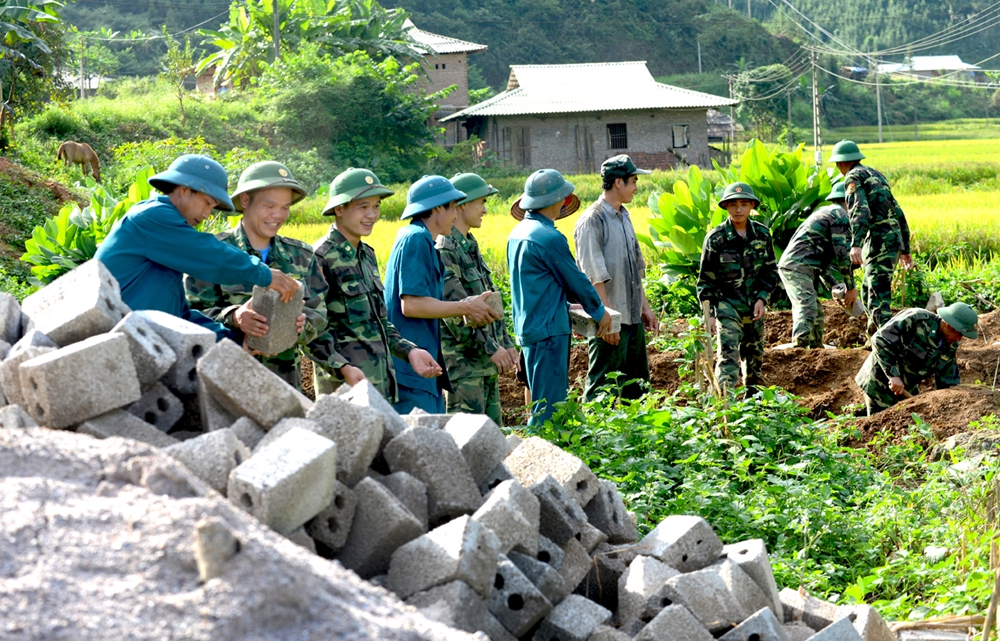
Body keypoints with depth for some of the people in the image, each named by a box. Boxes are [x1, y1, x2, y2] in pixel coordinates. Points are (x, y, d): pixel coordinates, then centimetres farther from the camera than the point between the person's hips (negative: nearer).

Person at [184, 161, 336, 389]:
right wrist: (233, 318, -26)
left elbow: (319, 313, 9)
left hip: (285, 378, 4)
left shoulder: (301, 257, 13)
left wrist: (303, 323, -15)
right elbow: (194, 313, -6)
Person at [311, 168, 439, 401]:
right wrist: (342, 368, -27)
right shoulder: (321, 257, -12)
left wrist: (409, 350, 11)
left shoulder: (367, 254, 14)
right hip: (347, 382, -8)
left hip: (382, 381, 8)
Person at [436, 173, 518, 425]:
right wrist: (491, 349, -19)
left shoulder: (470, 246, 16)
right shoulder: (444, 249, -15)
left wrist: (506, 344, 13)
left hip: (486, 360, 10)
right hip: (462, 360, -10)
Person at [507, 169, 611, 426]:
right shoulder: (549, 238, -19)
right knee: (548, 407, -6)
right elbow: (576, 280, -8)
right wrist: (600, 312, 8)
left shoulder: (518, 233, 10)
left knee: (555, 400, 17)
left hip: (527, 327, 10)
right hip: (548, 330, -10)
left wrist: (574, 301, 26)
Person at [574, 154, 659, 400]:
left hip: (633, 318, 9)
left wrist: (644, 306, 18)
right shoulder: (592, 221, -14)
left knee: (636, 386, 16)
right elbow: (595, 276, -18)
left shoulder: (624, 217, 14)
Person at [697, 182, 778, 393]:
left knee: (754, 354, 16)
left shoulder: (762, 234, 1)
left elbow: (770, 271, 10)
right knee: (728, 355, -15)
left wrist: (762, 298, -3)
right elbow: (706, 280, -5)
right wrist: (709, 313, -10)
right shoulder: (716, 238, -10)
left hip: (754, 306, 4)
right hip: (727, 306, -4)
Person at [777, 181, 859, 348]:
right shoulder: (840, 215, -2)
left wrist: (834, 286, 22)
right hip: (798, 267, -10)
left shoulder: (824, 213, 29)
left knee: (816, 314, 15)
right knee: (807, 310, -20)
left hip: (790, 265, 10)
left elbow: (823, 260, 30)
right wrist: (851, 288, -2)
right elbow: (842, 254, -9)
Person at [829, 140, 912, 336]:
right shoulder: (876, 174, 24)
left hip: (879, 242, -9)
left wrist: (855, 244, -34)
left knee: (878, 298, -13)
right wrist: (905, 249, 29)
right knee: (868, 291, 20)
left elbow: (860, 211, -22)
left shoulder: (853, 177, -4)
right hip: (894, 239, 9)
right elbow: (898, 213, 26)